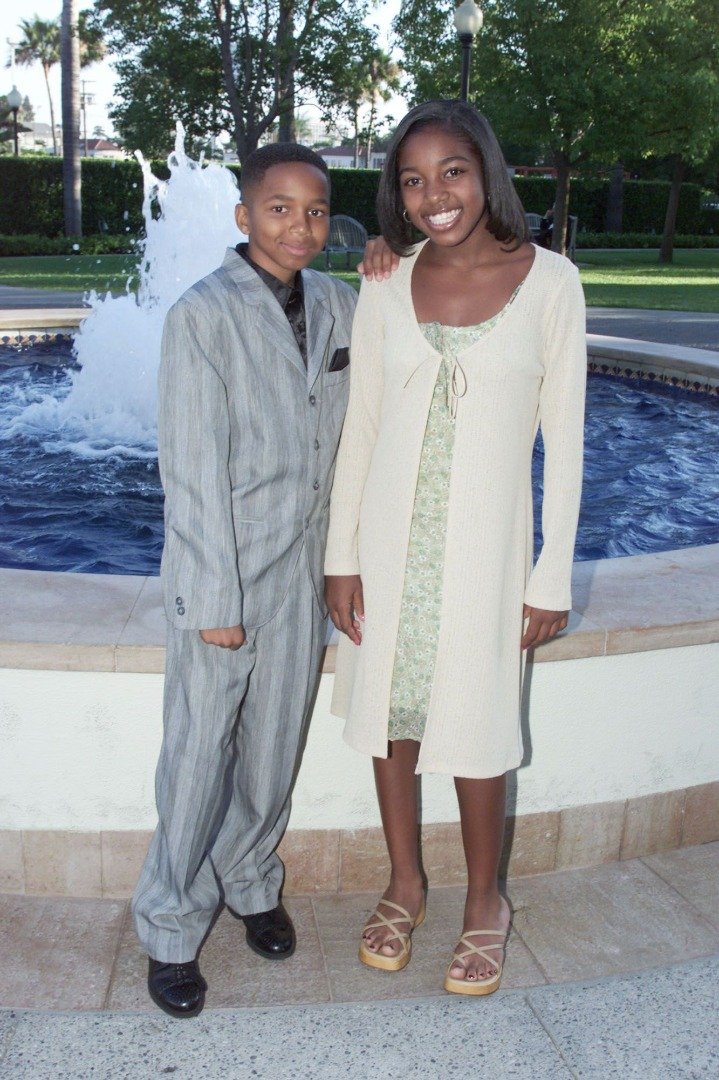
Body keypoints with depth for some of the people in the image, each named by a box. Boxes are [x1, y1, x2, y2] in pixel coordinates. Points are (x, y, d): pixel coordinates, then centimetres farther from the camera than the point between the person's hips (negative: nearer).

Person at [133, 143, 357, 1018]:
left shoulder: (337, 304, 5)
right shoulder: (202, 316, -13)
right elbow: (194, 470, -14)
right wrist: (213, 599, -14)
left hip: (303, 567, 5)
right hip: (222, 568, -5)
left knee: (275, 742, 16)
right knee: (200, 752, 5)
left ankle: (250, 881, 39)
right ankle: (171, 928, 25)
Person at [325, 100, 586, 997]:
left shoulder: (548, 281, -6)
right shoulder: (386, 286, 1)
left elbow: (563, 438, -4)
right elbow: (359, 426, 4)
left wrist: (552, 576, -5)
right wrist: (341, 556, 2)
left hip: (483, 539, -3)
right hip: (389, 535, 3)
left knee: (474, 727, 7)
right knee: (389, 715, 13)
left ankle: (484, 902, 32)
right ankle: (404, 883, 36)